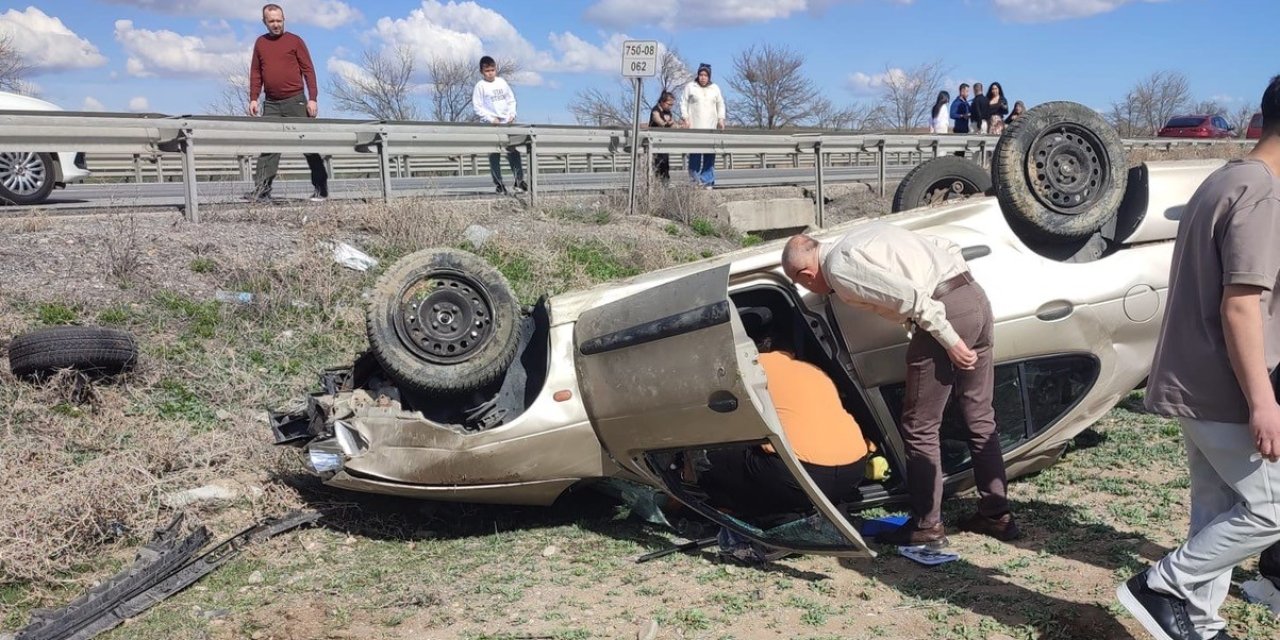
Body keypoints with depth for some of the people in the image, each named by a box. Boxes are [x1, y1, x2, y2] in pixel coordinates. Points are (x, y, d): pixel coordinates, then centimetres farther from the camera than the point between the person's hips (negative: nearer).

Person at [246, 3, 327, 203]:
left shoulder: (295, 41, 2)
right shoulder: (260, 43, 12)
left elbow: (308, 70, -1)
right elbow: (255, 72, 13)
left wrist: (312, 99, -9)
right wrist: (253, 98, 4)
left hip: (295, 101, -3)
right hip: (271, 104, 3)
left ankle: (320, 188, 7)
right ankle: (261, 189, -3)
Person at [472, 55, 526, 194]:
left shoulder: (502, 82, 9)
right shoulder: (480, 86, -3)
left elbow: (511, 99, 15)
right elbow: (477, 106, -7)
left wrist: (512, 114, 0)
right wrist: (491, 119, -15)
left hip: (507, 122, 3)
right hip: (491, 125, -3)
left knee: (514, 151, 1)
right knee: (494, 155, -1)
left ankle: (519, 180, 6)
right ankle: (499, 183, 4)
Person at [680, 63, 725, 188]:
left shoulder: (715, 88, 16)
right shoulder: (690, 87, 7)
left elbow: (720, 104, 19)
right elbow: (684, 103, 5)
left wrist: (721, 119, 8)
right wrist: (686, 118, -6)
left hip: (711, 127, 3)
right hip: (694, 127, -2)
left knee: (710, 155, -4)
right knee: (695, 154, -10)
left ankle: (707, 181, 0)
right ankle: (694, 179, -5)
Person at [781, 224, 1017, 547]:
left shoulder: (839, 269, -6)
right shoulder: (864, 233, 21)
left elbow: (908, 296, -19)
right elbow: (946, 246, 21)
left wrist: (949, 341, -14)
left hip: (946, 312, -9)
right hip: (976, 295, 9)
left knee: (920, 429, 4)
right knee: (980, 420, 17)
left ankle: (927, 525, 12)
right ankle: (997, 515, 27)